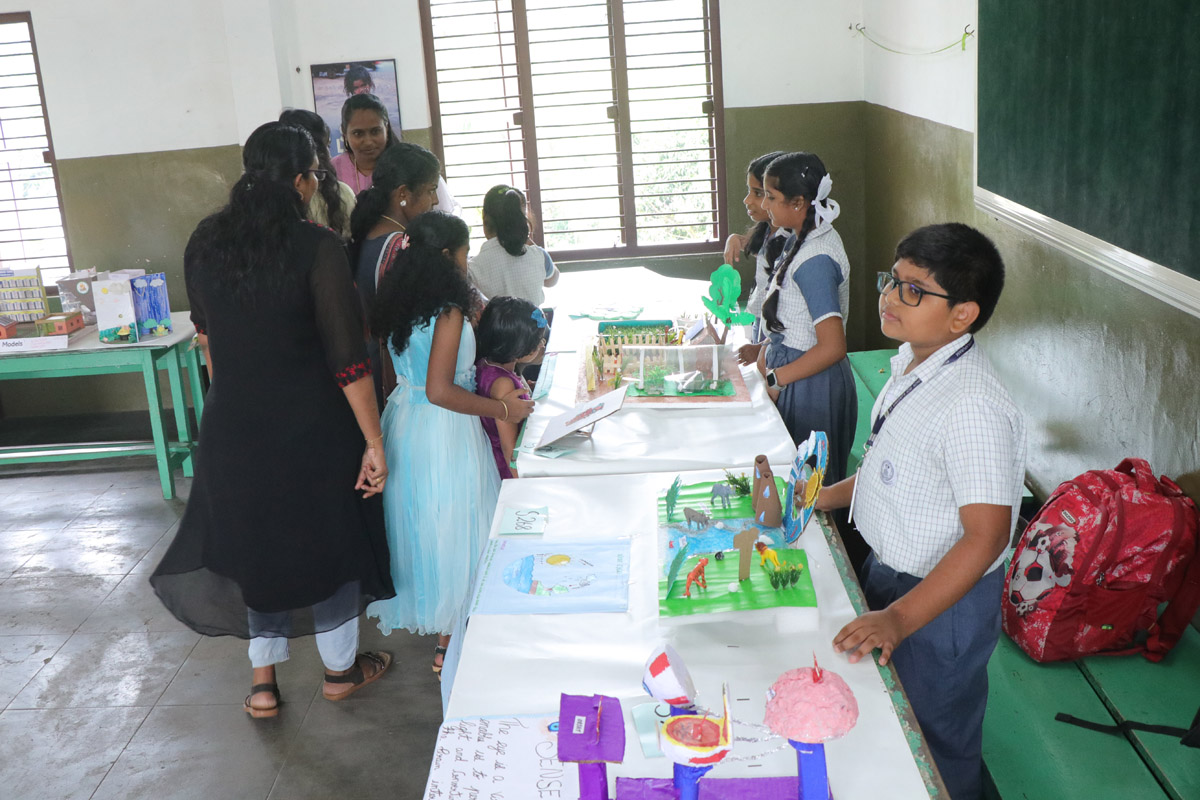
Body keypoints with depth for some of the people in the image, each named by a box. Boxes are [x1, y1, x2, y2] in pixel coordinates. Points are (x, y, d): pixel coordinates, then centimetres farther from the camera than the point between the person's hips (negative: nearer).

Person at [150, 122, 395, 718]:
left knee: (257, 539, 20)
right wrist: (374, 441, -13)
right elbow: (346, 357, -19)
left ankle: (263, 681, 27)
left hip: (233, 424, 4)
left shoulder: (204, 242, -1)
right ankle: (340, 668, 33)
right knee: (328, 536, 15)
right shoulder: (316, 247, -17)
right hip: (310, 424, -4)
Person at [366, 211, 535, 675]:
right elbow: (440, 391, -25)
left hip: (403, 423, 8)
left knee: (418, 526, 20)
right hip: (444, 432, -8)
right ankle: (449, 645, 14)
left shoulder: (397, 305, 5)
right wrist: (502, 408, -16)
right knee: (453, 531, 4)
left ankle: (418, 612, 36)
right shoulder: (448, 312, -20)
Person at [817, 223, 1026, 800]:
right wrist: (828, 496, 9)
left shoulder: (973, 407, -30)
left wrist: (899, 617, -33)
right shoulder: (910, 364, 0)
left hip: (941, 600, -9)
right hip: (888, 570, 9)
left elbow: (986, 536, -31)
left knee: (936, 746, 13)